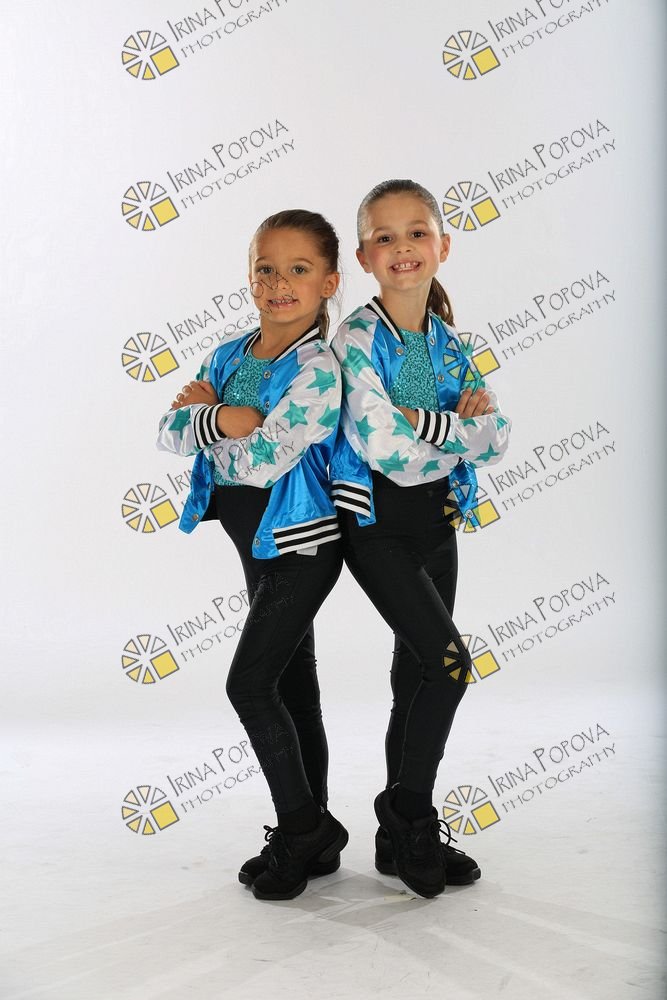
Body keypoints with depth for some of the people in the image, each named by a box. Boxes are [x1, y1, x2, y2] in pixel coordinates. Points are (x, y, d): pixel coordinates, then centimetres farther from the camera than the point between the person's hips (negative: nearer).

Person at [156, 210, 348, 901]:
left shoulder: (318, 370, -17)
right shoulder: (228, 356, 6)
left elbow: (262, 461, -26)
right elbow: (169, 434, 0)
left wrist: (205, 410, -10)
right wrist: (220, 420, -19)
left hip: (301, 548, -8)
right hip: (256, 544, 8)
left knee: (250, 683, -8)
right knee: (292, 684, 14)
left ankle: (300, 826, 11)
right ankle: (315, 833, 27)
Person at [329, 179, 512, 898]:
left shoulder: (448, 341, 8)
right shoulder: (357, 339, -11)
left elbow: (499, 436, -3)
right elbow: (389, 452, -22)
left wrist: (426, 423, -16)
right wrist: (464, 431, -9)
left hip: (437, 518, 6)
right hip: (376, 521, -6)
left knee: (418, 676, 10)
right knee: (450, 662, -14)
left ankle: (400, 839, 23)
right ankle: (410, 819, 6)